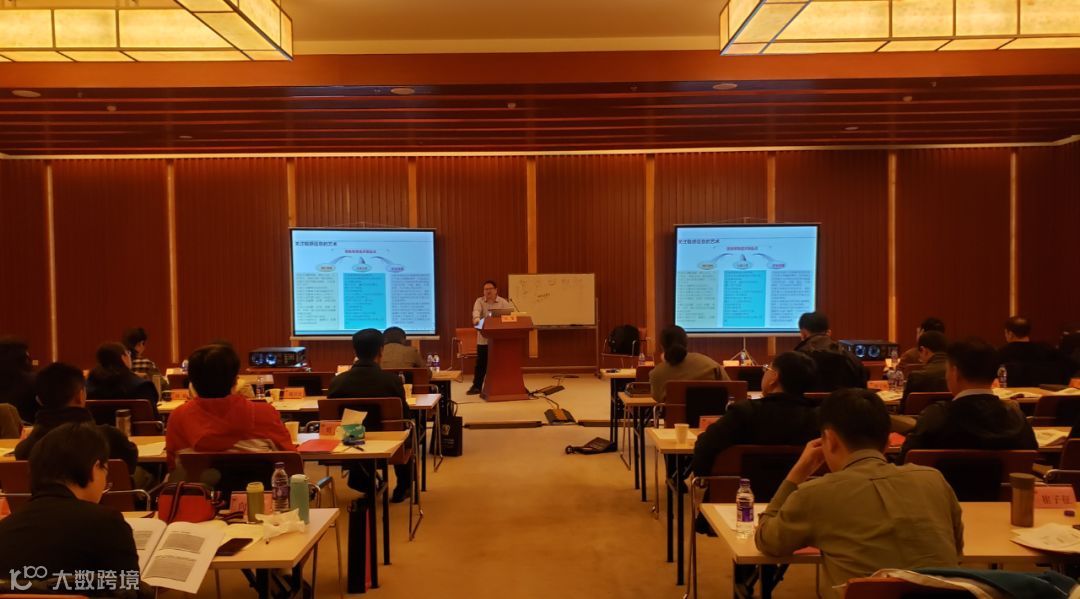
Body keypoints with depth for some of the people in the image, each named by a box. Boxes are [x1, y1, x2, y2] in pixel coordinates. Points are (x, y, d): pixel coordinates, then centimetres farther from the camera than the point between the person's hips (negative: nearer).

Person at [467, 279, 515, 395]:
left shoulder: (503, 302, 4)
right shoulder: (479, 301, 3)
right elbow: (476, 311, -17)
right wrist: (476, 319, -39)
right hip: (483, 338, 0)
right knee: (481, 363, 4)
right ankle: (477, 386, 12)